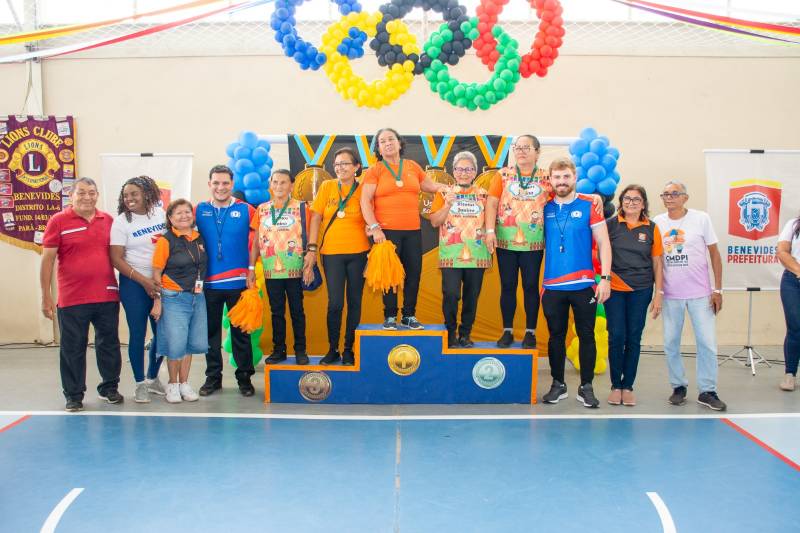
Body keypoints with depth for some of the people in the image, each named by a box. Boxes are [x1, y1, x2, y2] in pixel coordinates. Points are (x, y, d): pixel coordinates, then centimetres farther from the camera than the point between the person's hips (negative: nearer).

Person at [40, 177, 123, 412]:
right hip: (72, 300, -3)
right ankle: (73, 395, 19)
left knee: (109, 344, 12)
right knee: (72, 348, 7)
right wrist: (46, 296, -6)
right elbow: (47, 260, -3)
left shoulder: (108, 221, 6)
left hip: (107, 296, 3)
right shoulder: (58, 221, -3)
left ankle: (109, 388, 27)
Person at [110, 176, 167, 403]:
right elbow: (116, 259, -8)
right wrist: (144, 281, -16)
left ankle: (153, 377, 28)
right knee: (138, 334, 0)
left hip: (161, 282, 3)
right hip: (134, 284, -3)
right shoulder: (121, 221, -4)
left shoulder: (161, 214, 4)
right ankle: (140, 383, 14)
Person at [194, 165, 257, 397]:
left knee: (241, 331, 7)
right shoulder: (199, 211, 5)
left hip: (238, 282, -1)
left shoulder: (246, 210, 0)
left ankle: (244, 377, 18)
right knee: (211, 331, 10)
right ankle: (213, 376, 23)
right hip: (208, 282, 2)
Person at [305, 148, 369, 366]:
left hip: (358, 253, 0)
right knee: (335, 304, -2)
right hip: (332, 253, 0)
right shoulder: (327, 187, 3)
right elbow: (316, 218, 2)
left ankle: (349, 350, 20)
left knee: (354, 302, 7)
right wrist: (312, 249, -3)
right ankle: (332, 349, 15)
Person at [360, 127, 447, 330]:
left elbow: (432, 186, 22)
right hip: (386, 231, -3)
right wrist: (374, 227, -14)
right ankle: (390, 317, 12)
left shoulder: (413, 166, 12)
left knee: (414, 274, 5)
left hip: (413, 231, 4)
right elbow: (365, 201, -5)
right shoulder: (374, 170, 1)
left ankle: (409, 316, 18)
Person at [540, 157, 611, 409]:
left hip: (584, 284, -2)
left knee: (586, 336, 5)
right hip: (552, 286, 2)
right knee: (556, 336, 10)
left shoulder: (589, 207, 0)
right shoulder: (545, 209, 6)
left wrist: (605, 278, -9)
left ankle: (586, 387, 17)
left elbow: (603, 244, -1)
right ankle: (558, 384, 22)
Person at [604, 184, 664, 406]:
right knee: (616, 336, -1)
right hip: (614, 289, -1)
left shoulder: (651, 228, 3)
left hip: (641, 290, 1)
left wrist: (658, 295, 3)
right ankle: (615, 386, 14)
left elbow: (657, 263, 6)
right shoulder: (610, 224, -2)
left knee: (634, 338, 6)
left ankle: (628, 386, 17)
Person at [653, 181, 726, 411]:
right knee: (671, 344, 6)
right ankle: (678, 387, 21)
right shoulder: (657, 223, 2)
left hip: (700, 294, -1)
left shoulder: (701, 219, -2)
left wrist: (718, 290, -3)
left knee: (707, 342, -1)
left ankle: (707, 391, 10)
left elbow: (714, 254, 1)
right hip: (670, 295, 2)